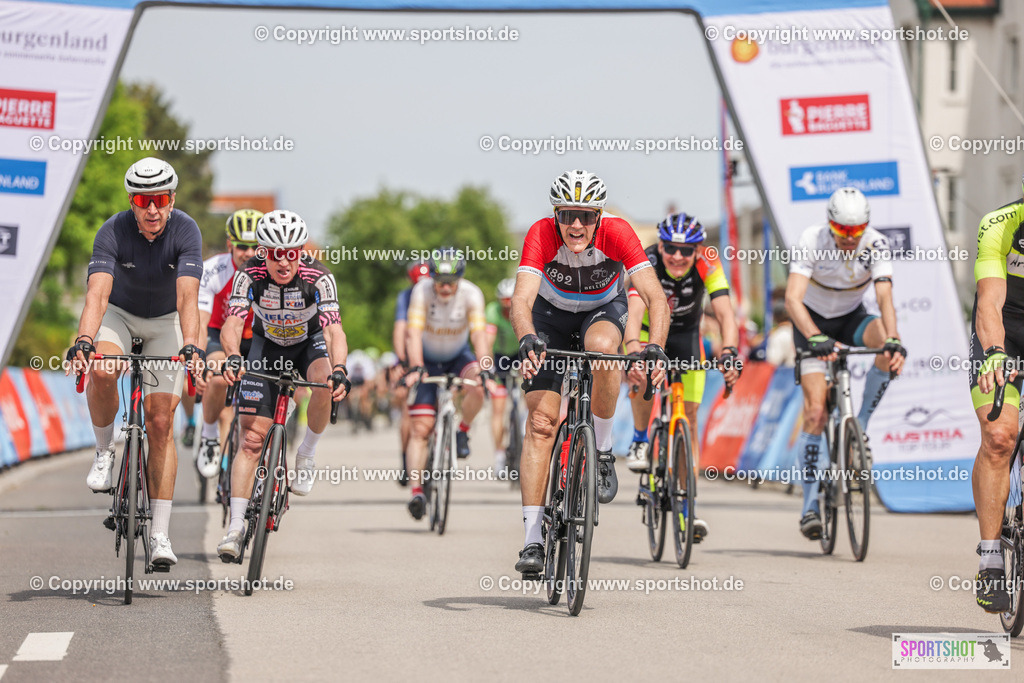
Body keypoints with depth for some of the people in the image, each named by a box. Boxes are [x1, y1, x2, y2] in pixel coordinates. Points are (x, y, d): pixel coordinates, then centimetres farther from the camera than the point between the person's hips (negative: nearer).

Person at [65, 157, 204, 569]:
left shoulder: (186, 231, -27)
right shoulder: (113, 232, -27)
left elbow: (187, 296, -38)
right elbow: (97, 293, -39)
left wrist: (190, 346, -54)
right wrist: (83, 342, -57)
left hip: (165, 320, 0)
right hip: (119, 313, 0)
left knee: (160, 422, -8)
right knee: (102, 372, -34)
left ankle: (160, 535, -5)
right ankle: (105, 452, -6)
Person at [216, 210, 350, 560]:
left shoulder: (318, 278, -31)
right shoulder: (249, 275, -28)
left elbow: (334, 330, -40)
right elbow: (232, 324, -37)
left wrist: (339, 370, -58)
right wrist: (233, 357, -58)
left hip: (310, 341, -1)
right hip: (267, 345, 1)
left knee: (325, 384, -35)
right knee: (252, 438, -9)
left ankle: (308, 452, -7)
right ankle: (235, 526, -8)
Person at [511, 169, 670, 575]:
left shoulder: (617, 233, -31)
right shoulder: (541, 235, -31)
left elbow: (655, 296, -37)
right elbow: (521, 299, -41)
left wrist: (656, 346, -54)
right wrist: (527, 339, -62)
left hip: (604, 308, 0)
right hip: (551, 313, 0)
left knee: (602, 347, -38)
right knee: (541, 421, -12)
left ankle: (603, 450, -14)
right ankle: (532, 540, -10)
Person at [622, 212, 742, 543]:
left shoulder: (707, 264, -29)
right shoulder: (646, 262, -33)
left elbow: (725, 313, -38)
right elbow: (635, 312, -46)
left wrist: (729, 353, -56)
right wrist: (634, 352, -64)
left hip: (685, 333, 1)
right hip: (649, 329, -1)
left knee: (689, 418, -5)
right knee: (641, 374, -35)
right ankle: (640, 441, -9)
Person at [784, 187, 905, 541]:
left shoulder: (876, 245, -22)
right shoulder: (812, 241, -27)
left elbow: (885, 297, -33)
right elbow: (793, 299, -37)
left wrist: (893, 340, -51)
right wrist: (816, 338, -53)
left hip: (852, 318, 2)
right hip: (813, 322, -2)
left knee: (888, 340, -33)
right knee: (816, 412, -15)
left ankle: (861, 427, -15)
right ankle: (811, 504, -9)